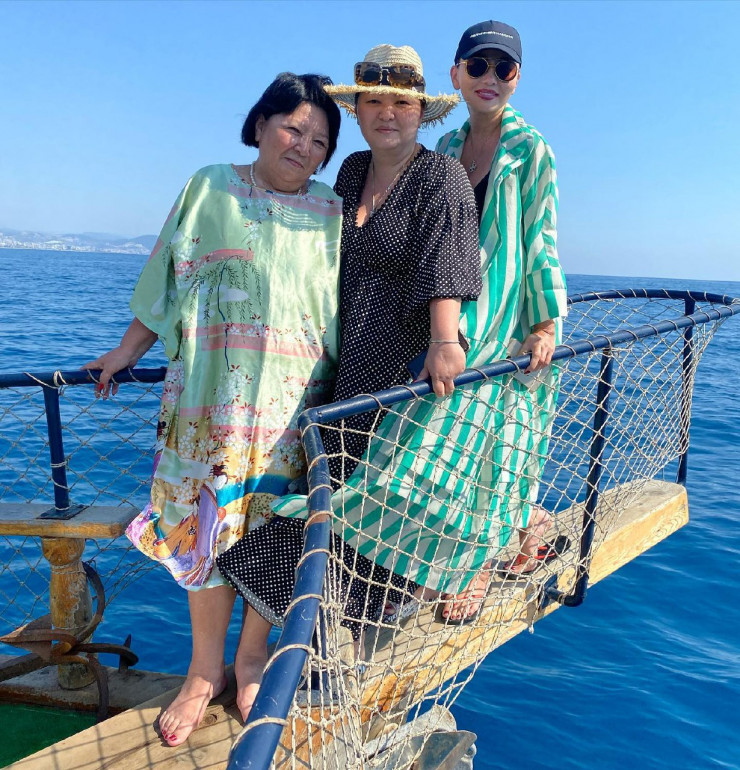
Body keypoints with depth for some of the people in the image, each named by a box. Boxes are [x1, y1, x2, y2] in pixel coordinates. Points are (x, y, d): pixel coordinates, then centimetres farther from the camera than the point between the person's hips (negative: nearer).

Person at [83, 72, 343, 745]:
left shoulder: (332, 215, 9)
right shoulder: (209, 190, 8)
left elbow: (352, 307, 8)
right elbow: (168, 282, 11)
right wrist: (127, 352, 14)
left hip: (293, 398, 1)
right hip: (211, 389, 0)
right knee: (208, 517, 2)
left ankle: (251, 656, 26)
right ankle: (206, 669, 21)